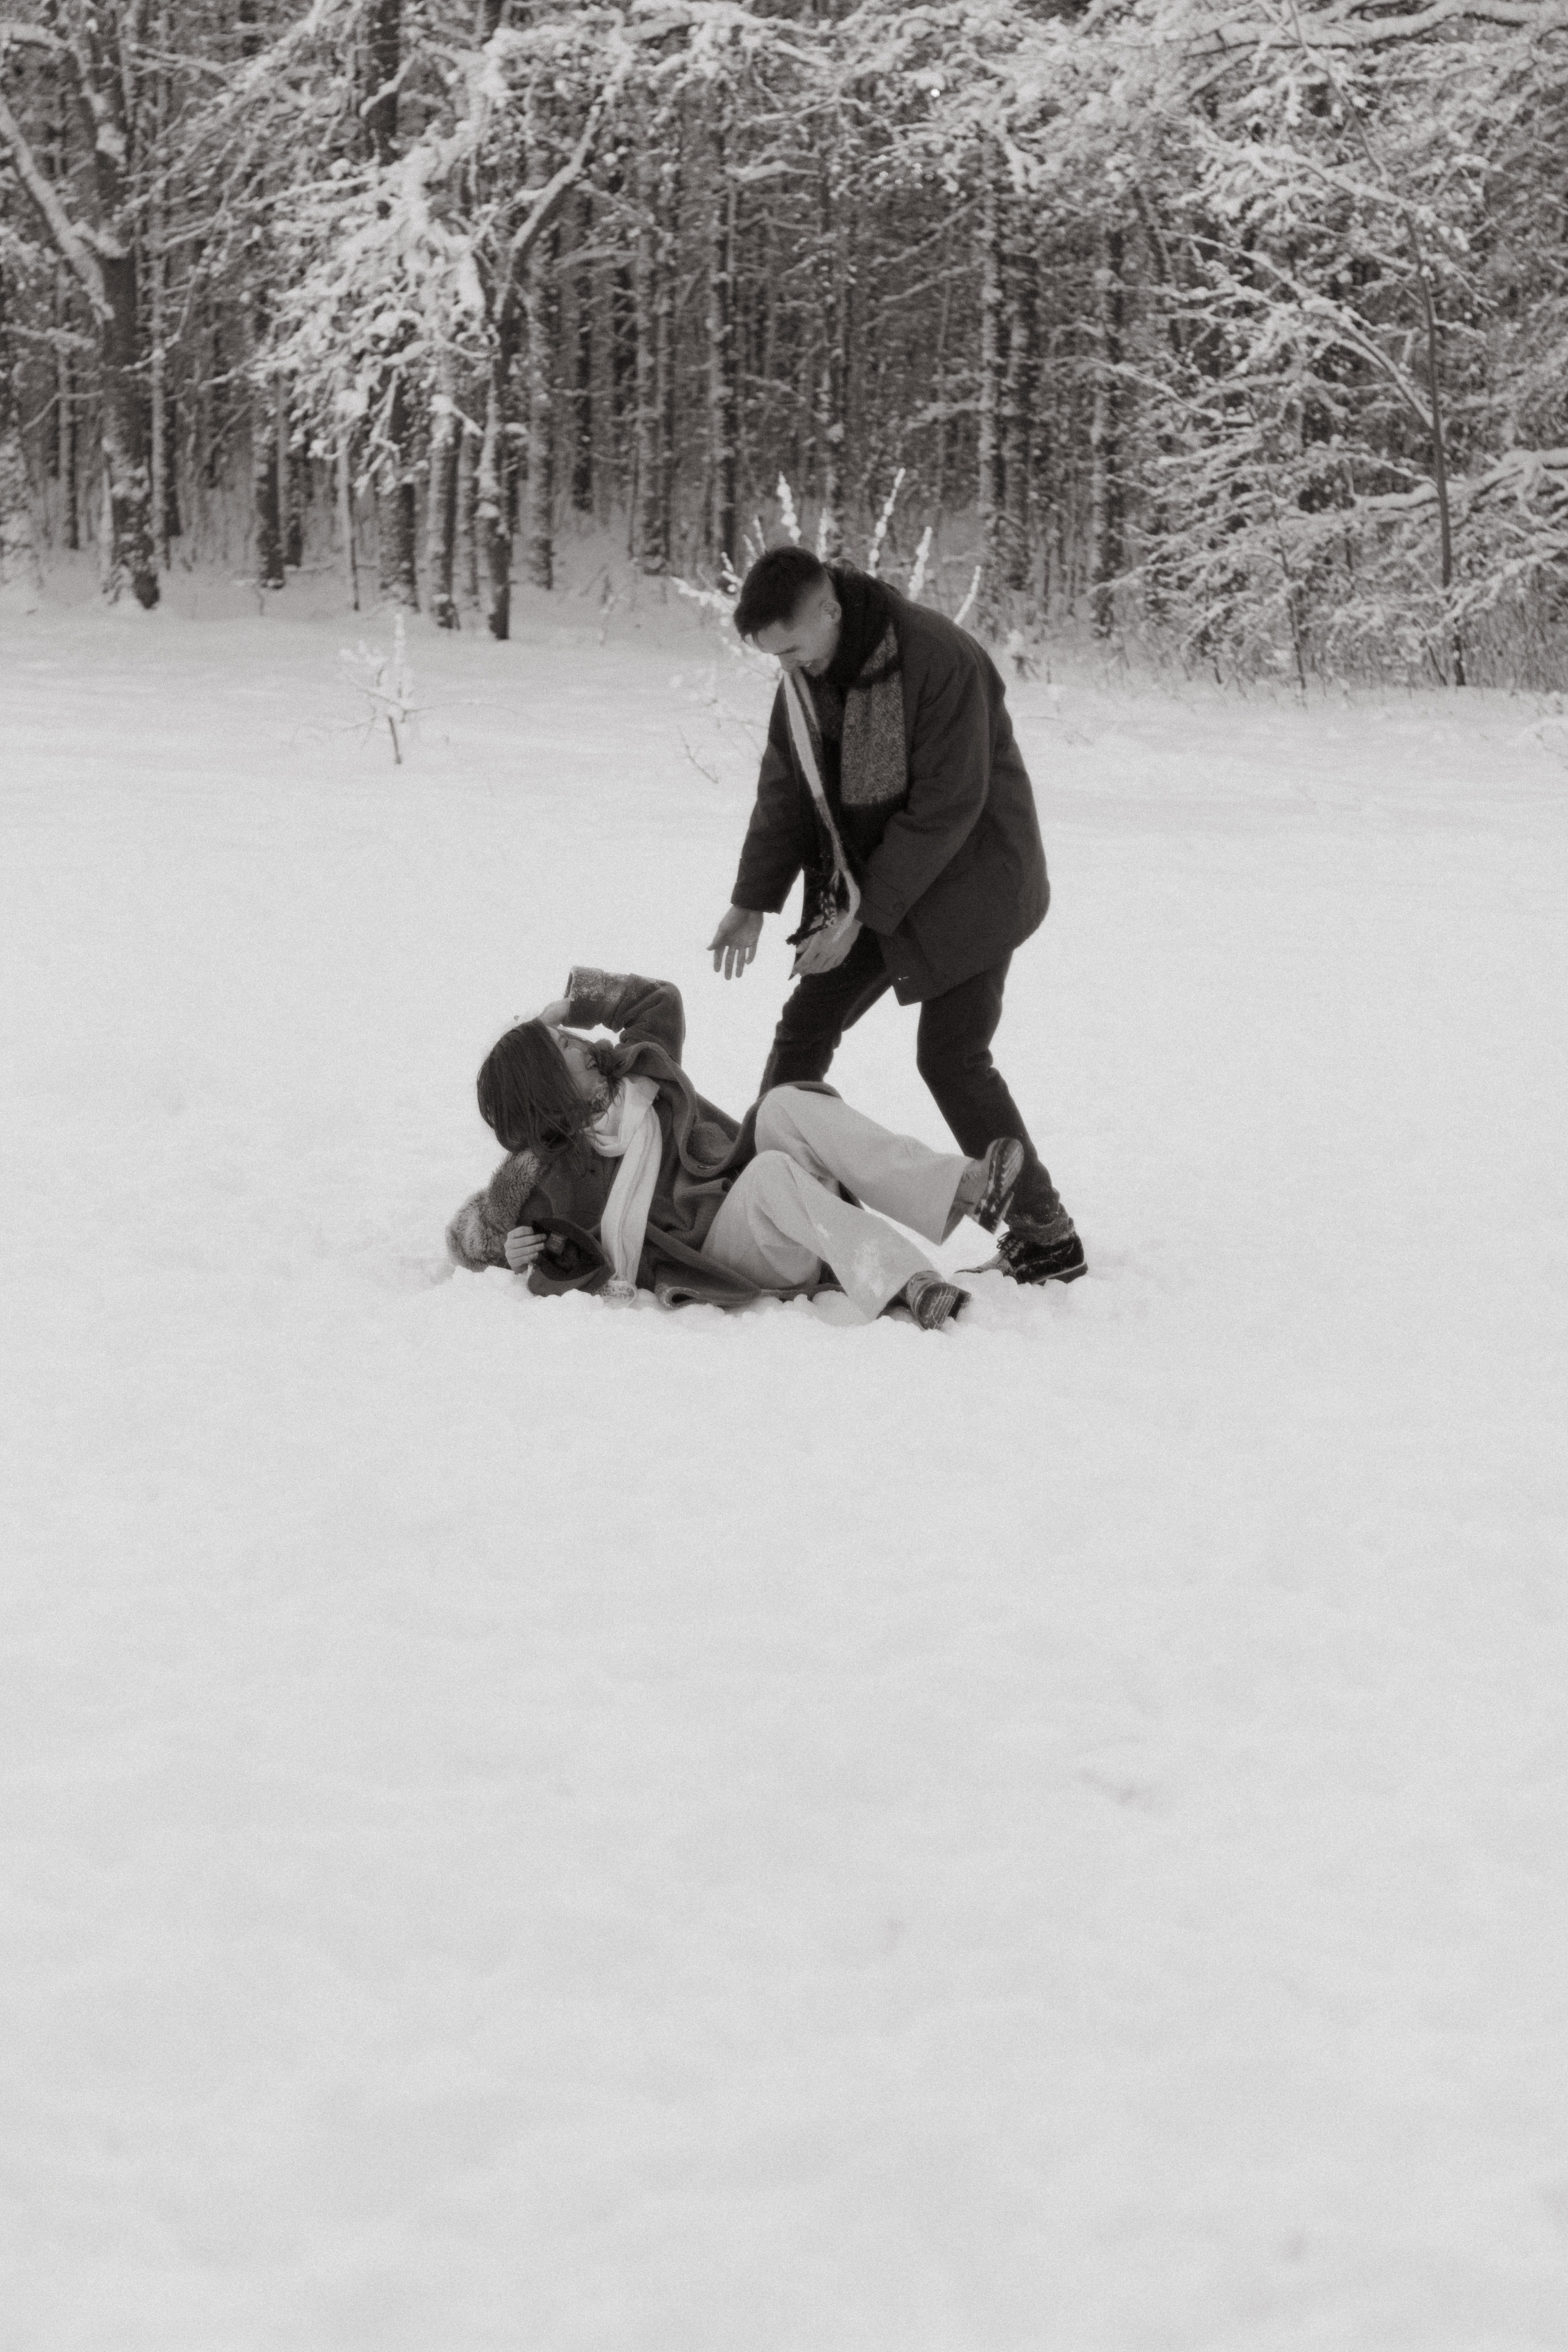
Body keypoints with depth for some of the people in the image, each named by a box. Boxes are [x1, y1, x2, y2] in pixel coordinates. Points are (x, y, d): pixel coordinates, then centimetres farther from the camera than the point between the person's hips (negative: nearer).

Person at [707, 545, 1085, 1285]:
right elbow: (786, 789, 7)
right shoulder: (805, 674, -3)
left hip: (967, 883, -7)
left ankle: (1046, 1239, -4)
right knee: (803, 1030, 6)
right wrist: (753, 901, -1)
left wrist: (863, 914, -23)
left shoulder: (941, 661, -27)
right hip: (867, 893, 7)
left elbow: (946, 808, -25)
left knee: (951, 1057, -12)